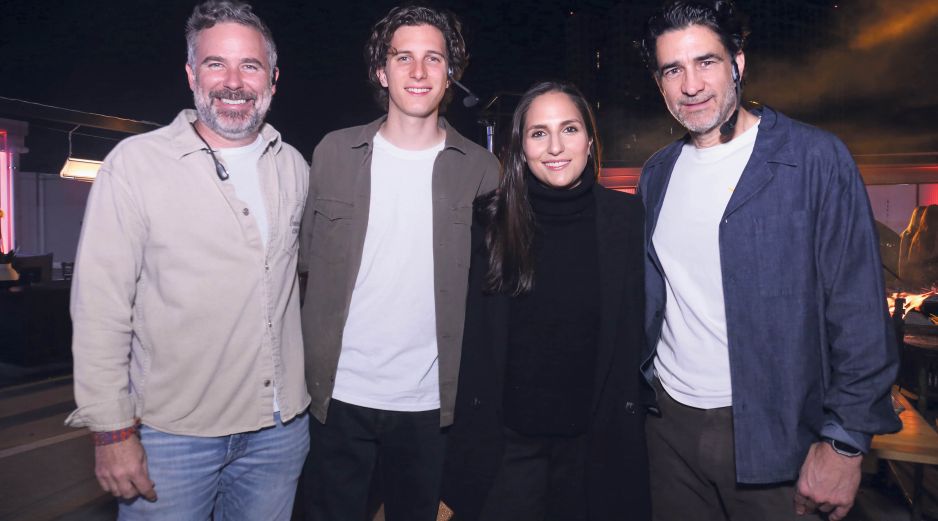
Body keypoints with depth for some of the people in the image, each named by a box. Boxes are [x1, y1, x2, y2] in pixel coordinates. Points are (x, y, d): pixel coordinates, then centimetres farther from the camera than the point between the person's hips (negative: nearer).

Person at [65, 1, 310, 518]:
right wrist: (112, 430, -11)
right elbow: (100, 306, -10)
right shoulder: (136, 161, -9)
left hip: (280, 426, 4)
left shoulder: (293, 167, 4)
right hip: (172, 434, -3)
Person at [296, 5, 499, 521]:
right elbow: (306, 257, 5)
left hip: (429, 400, 0)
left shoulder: (479, 168, 0)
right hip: (338, 392, 0)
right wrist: (307, 371, 2)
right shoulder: (334, 152, 1)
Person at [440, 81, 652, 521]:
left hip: (597, 437, 1)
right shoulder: (491, 221, -7)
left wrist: (642, 405, 0)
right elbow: (468, 334, -1)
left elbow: (644, 326, 2)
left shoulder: (627, 219, -6)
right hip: (507, 438, 0)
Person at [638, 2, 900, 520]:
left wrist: (845, 441, -13)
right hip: (667, 419, 4)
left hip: (768, 431, -4)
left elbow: (858, 309, -11)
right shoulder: (656, 174, 6)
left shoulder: (816, 159, -9)